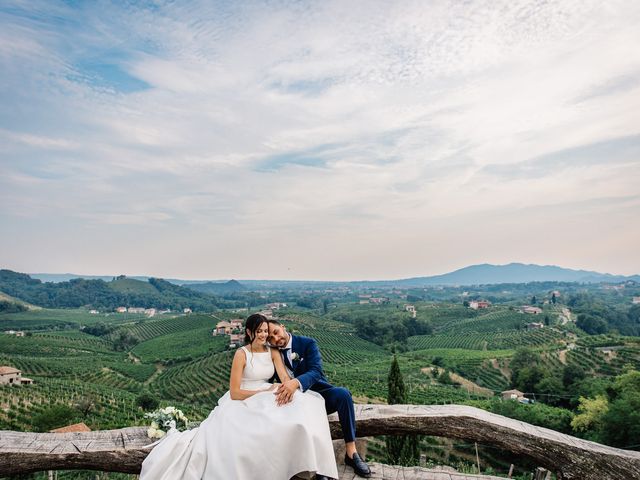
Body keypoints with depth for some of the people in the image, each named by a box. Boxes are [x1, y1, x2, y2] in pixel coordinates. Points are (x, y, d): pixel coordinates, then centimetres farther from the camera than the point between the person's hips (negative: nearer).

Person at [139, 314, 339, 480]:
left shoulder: (273, 352, 5)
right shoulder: (241, 354, -11)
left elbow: (285, 377, -6)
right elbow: (234, 393, -14)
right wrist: (264, 392, -19)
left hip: (266, 403, 5)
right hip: (241, 403, -4)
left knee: (302, 408, -23)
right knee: (236, 440, -34)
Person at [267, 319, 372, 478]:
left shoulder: (308, 343, -9)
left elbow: (315, 372, -23)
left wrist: (296, 382, -44)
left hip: (317, 393, -1)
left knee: (342, 393, -31)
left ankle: (351, 453, -23)